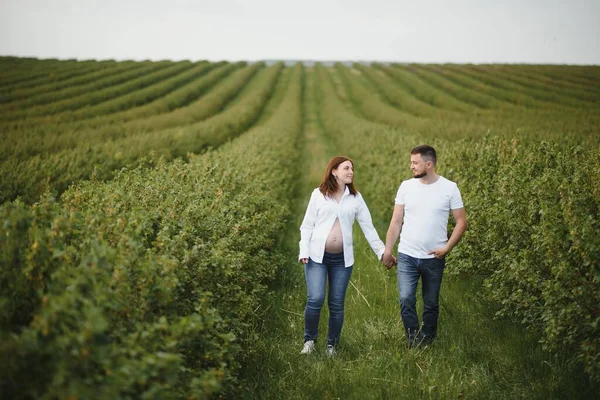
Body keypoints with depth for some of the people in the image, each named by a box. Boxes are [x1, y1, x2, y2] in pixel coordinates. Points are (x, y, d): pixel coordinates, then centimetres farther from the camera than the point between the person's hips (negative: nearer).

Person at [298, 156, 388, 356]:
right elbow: (307, 225, 2)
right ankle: (309, 340, 9)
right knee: (315, 299, -13)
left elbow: (368, 227, 8)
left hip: (342, 258, 2)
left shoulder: (355, 197, 6)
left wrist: (382, 251, 3)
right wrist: (304, 251, -8)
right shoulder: (318, 194, 0)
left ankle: (331, 345, 20)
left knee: (337, 304, 5)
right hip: (317, 256, -2)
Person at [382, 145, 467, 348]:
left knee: (431, 304, 10)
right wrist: (387, 251, 2)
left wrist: (447, 248, -12)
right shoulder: (406, 186, 0)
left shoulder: (449, 188, -6)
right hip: (407, 256, 1)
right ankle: (414, 342, 3)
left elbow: (461, 222, -2)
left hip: (434, 259, -1)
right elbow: (396, 221, 5)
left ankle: (427, 343, 27)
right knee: (406, 300, -10)